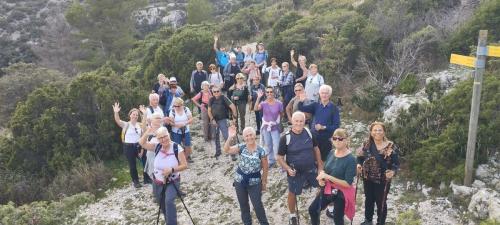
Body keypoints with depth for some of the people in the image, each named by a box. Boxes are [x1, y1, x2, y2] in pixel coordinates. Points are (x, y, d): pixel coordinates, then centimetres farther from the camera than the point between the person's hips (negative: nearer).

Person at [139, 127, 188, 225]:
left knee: (169, 201, -29)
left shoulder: (177, 148, -17)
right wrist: (147, 132, -22)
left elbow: (184, 165, -15)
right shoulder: (157, 147, -6)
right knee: (163, 206, 18)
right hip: (158, 183, 4)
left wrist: (172, 170, -29)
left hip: (172, 182, -4)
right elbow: (142, 143, -5)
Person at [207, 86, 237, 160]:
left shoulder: (223, 98, -13)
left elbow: (233, 107, -17)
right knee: (216, 137, 14)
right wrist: (212, 119, -5)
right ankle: (218, 152, 30)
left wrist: (234, 116, -17)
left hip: (222, 120, -5)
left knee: (226, 137, -10)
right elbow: (209, 111, 5)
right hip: (214, 120, 5)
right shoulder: (211, 100, 0)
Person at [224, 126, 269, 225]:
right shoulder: (241, 147, -8)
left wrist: (264, 182, 1)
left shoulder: (261, 151, -13)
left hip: (254, 182, -3)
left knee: (257, 205, 5)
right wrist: (230, 137, -27)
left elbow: (265, 168, -5)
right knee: (243, 204, 18)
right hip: (240, 181, 3)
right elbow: (226, 150, -16)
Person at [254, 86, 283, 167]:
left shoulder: (279, 103, -14)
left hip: (275, 128, -3)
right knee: (268, 146, 17)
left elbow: (281, 114, 2)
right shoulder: (263, 103, -11)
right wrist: (258, 98, -38)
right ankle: (271, 160, 34)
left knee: (276, 146, -9)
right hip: (265, 127, 3)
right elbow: (256, 108, -30)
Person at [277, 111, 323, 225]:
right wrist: (288, 169, -25)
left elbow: (316, 149, 6)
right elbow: (280, 157, -12)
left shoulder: (309, 133, -7)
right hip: (295, 172, -3)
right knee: (293, 193, 14)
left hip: (311, 169, 3)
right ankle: (292, 215, 39)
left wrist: (320, 165, 6)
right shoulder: (285, 138, -18)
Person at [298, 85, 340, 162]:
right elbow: (302, 108, -12)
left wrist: (324, 127, -21)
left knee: (324, 160, 6)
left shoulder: (334, 108, -6)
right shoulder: (315, 105, 2)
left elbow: (336, 126, -8)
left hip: (326, 139, -2)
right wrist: (301, 101, -32)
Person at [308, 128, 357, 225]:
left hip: (341, 193, -6)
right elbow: (325, 169, 9)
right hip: (328, 189, 6)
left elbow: (348, 183, -26)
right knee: (312, 209, 20)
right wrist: (321, 178, -14)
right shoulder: (331, 153, -5)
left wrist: (328, 177, -29)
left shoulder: (351, 159, -24)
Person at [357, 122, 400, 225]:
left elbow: (396, 164, -11)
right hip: (367, 178, 4)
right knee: (369, 199, 22)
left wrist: (392, 172, -30)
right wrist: (359, 164, -11)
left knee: (381, 202, 10)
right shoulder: (367, 144, -5)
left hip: (383, 180, -4)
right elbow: (361, 157, 8)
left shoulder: (391, 147, -16)